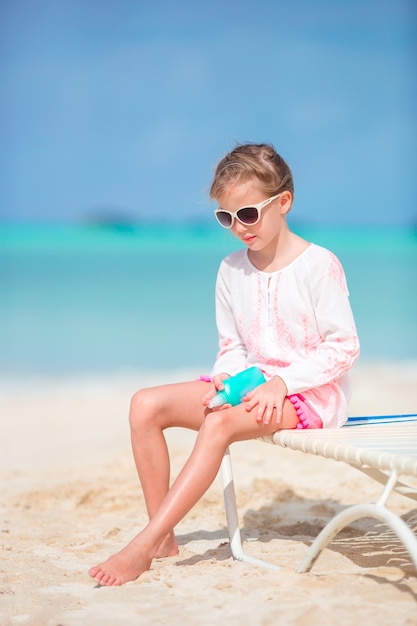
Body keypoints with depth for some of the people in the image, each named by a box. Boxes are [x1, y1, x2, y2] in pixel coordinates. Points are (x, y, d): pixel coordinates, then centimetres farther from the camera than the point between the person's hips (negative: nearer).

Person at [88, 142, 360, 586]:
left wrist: (282, 382, -21)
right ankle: (162, 538, -10)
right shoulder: (231, 270, 8)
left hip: (311, 393, -7)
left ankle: (142, 549, -34)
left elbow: (344, 347, -12)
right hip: (251, 383, 7)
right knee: (146, 405, -12)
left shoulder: (318, 265, -10)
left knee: (219, 423, -34)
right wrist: (226, 377, -9)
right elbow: (232, 346, 14)